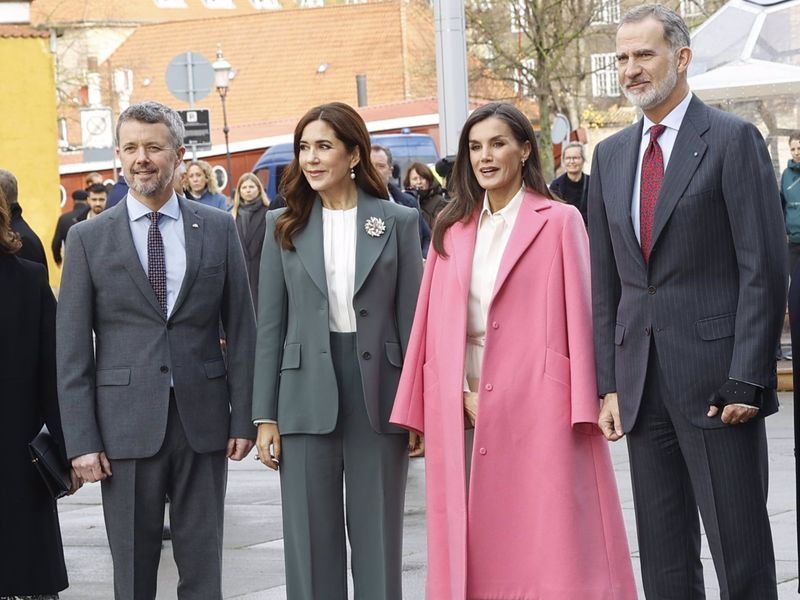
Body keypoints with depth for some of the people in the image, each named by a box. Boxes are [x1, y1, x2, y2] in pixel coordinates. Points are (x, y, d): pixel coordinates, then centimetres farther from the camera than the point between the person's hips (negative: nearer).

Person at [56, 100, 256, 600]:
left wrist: (244, 418, 1)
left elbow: (241, 328, 7)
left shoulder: (218, 228, 5)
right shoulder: (88, 238, 2)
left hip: (202, 420, 1)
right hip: (126, 425, -1)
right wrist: (82, 440, -5)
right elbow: (72, 348, 1)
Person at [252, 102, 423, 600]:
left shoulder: (397, 222, 3)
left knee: (378, 540, 6)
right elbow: (271, 324, 5)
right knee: (311, 541, 5)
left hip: (377, 392, -1)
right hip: (307, 396, 1)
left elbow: (410, 317, 2)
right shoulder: (284, 225, 6)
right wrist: (265, 415, 1)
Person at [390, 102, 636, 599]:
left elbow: (579, 315, -4)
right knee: (474, 548, 5)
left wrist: (583, 406, -10)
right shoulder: (452, 229, 13)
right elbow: (431, 323, 11)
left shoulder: (559, 222, 0)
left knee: (546, 541, -3)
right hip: (463, 411, 4)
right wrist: (418, 411, 6)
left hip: (538, 409, -4)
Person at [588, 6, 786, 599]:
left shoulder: (733, 139, -4)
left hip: (716, 380, -6)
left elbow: (765, 269, -9)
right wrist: (608, 385, 7)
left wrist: (745, 381, -14)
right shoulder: (611, 155, 14)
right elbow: (605, 283, 15)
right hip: (642, 384, 6)